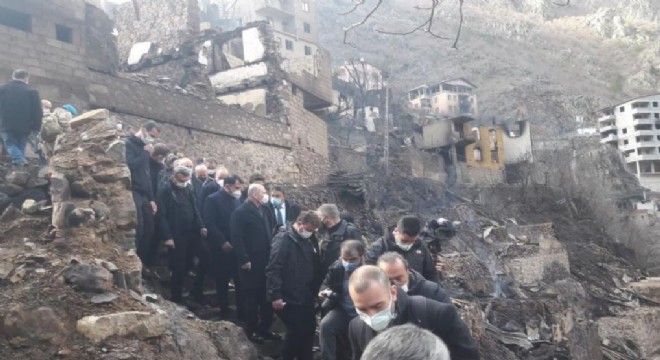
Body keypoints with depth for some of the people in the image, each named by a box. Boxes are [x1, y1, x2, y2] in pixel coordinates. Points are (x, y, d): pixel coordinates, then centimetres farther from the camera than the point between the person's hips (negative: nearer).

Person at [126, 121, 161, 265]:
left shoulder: (143, 147, 21)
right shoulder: (128, 143, -5)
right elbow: (130, 165, -23)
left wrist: (151, 199, 17)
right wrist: (146, 153, -9)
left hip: (143, 194, 9)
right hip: (132, 193, -9)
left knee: (149, 228, 6)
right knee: (137, 230, -15)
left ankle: (143, 263, 11)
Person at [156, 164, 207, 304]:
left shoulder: (188, 189, 12)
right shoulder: (165, 191, -6)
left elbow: (195, 209, 15)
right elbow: (162, 216, -11)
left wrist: (201, 227, 1)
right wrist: (168, 237, -16)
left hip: (190, 235, 6)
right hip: (176, 237, -5)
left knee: (185, 268, 11)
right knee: (178, 269, -1)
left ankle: (179, 296, 24)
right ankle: (177, 300, 11)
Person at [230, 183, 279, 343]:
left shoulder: (264, 210, 12)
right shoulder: (241, 212, -11)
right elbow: (237, 238, -15)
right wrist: (244, 259, -19)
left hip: (266, 261, 7)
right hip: (251, 263, -7)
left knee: (267, 296, 11)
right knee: (252, 297, 5)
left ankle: (265, 328, 23)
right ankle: (252, 330, 17)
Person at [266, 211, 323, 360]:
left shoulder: (311, 240, 9)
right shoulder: (283, 239, -15)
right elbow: (273, 269, -19)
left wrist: (316, 290, 15)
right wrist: (275, 296, -22)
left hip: (307, 297, 7)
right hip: (290, 298, -7)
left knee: (309, 330, 11)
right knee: (296, 331, -5)